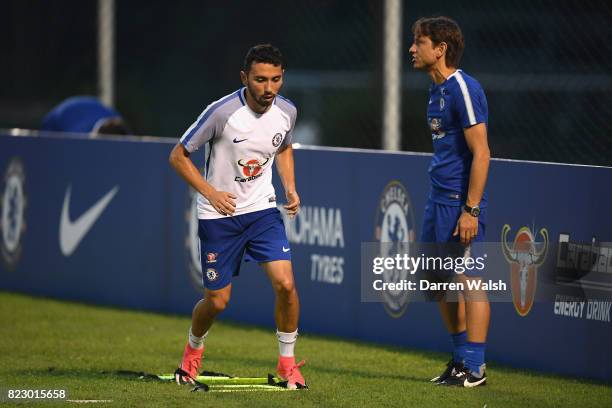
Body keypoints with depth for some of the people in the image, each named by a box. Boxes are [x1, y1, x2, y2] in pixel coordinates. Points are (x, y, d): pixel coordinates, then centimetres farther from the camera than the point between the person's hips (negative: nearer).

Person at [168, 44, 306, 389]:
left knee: (285, 284, -15)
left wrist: (290, 187, 3)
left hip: (262, 209, 3)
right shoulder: (222, 112, -21)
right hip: (219, 215, -3)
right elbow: (178, 156, -11)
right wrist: (211, 193, -19)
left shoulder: (287, 112, -6)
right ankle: (193, 349, 35)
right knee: (217, 301, 3)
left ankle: (288, 362, 3)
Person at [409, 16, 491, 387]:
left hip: (462, 200, -10)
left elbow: (481, 153, -18)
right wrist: (441, 201, 19)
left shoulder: (464, 89, -15)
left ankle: (475, 368, -2)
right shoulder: (437, 89, 15)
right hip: (438, 198, 10)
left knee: (470, 280, -6)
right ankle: (462, 359, 23)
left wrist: (471, 210, -22)